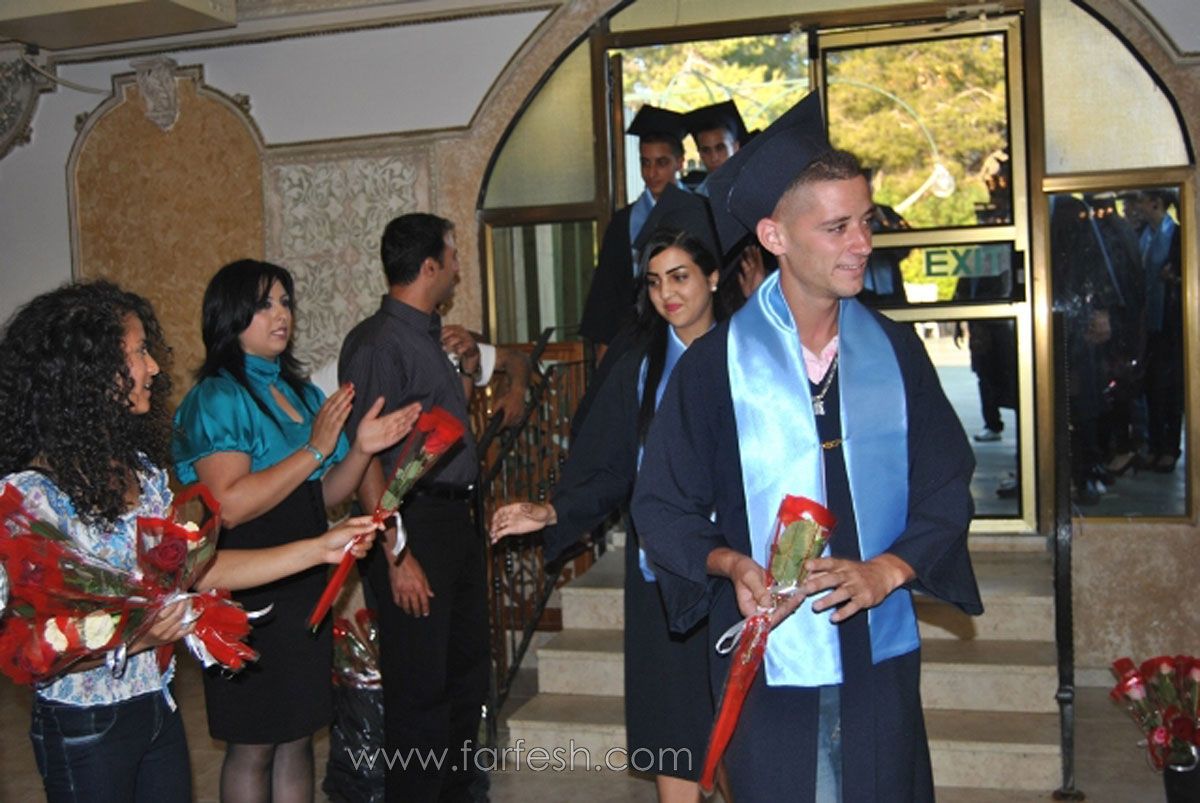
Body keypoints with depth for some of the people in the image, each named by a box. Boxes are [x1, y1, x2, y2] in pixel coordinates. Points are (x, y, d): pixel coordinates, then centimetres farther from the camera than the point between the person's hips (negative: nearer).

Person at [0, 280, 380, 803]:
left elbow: (197, 568, 5)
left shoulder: (141, 467, 3)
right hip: (85, 729, -7)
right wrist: (132, 640, -32)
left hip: (159, 709, 7)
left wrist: (319, 549, 1)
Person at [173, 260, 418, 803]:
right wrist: (316, 449, -21)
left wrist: (362, 450, -3)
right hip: (247, 592, -7)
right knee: (252, 746, 5)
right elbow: (231, 504, -23)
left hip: (303, 588, 7)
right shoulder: (217, 398, -11)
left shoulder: (299, 391, 11)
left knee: (298, 736, 14)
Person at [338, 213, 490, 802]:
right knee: (419, 688, -2)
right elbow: (363, 454, -20)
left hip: (455, 519, 10)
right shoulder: (378, 342, -14)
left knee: (466, 674, 19)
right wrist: (397, 554, -22)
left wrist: (468, 369, 12)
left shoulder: (429, 335, 14)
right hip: (413, 523, -10)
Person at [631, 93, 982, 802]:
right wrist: (730, 564, -20)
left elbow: (947, 486, 3)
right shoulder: (717, 364, -7)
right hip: (769, 665, -2)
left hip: (882, 658, 3)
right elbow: (664, 507, -3)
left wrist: (886, 570, -12)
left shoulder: (895, 351, 1)